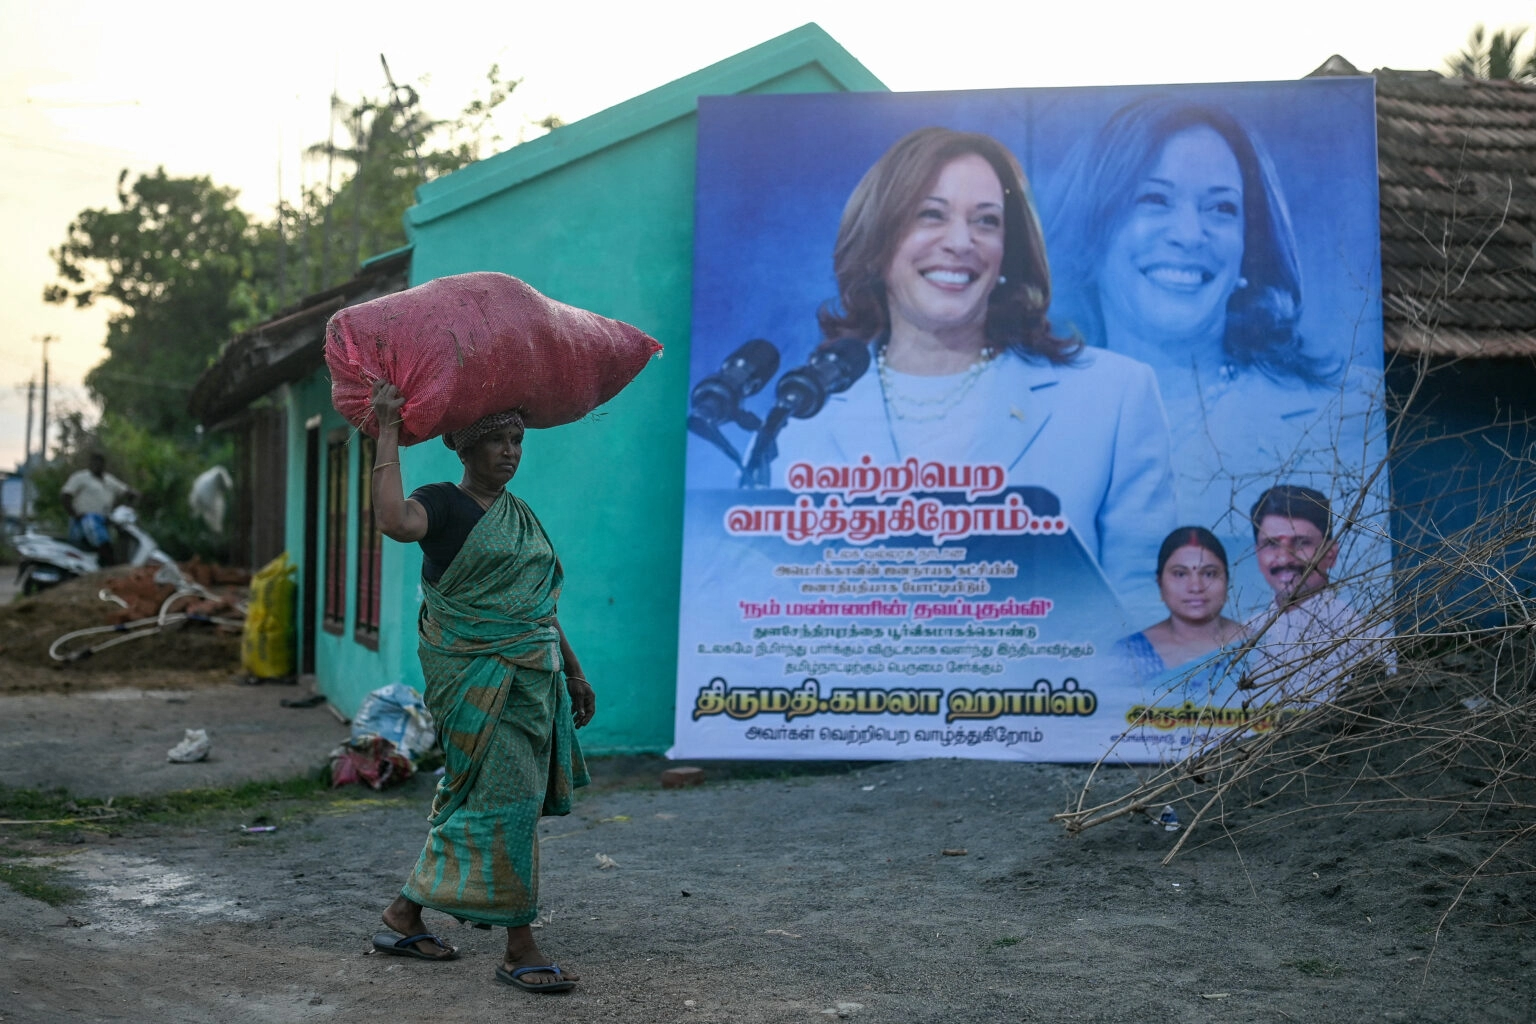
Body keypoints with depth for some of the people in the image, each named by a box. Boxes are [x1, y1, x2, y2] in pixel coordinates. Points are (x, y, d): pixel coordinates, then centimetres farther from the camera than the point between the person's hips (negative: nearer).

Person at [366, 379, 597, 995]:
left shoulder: (520, 515, 16)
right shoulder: (444, 504, -7)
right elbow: (396, 522, -31)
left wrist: (573, 671, 22)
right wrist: (388, 432, -26)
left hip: (530, 674, 8)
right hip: (477, 676, -8)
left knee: (471, 799, 11)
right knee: (503, 797, -9)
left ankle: (404, 916, 24)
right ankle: (519, 948, -3)